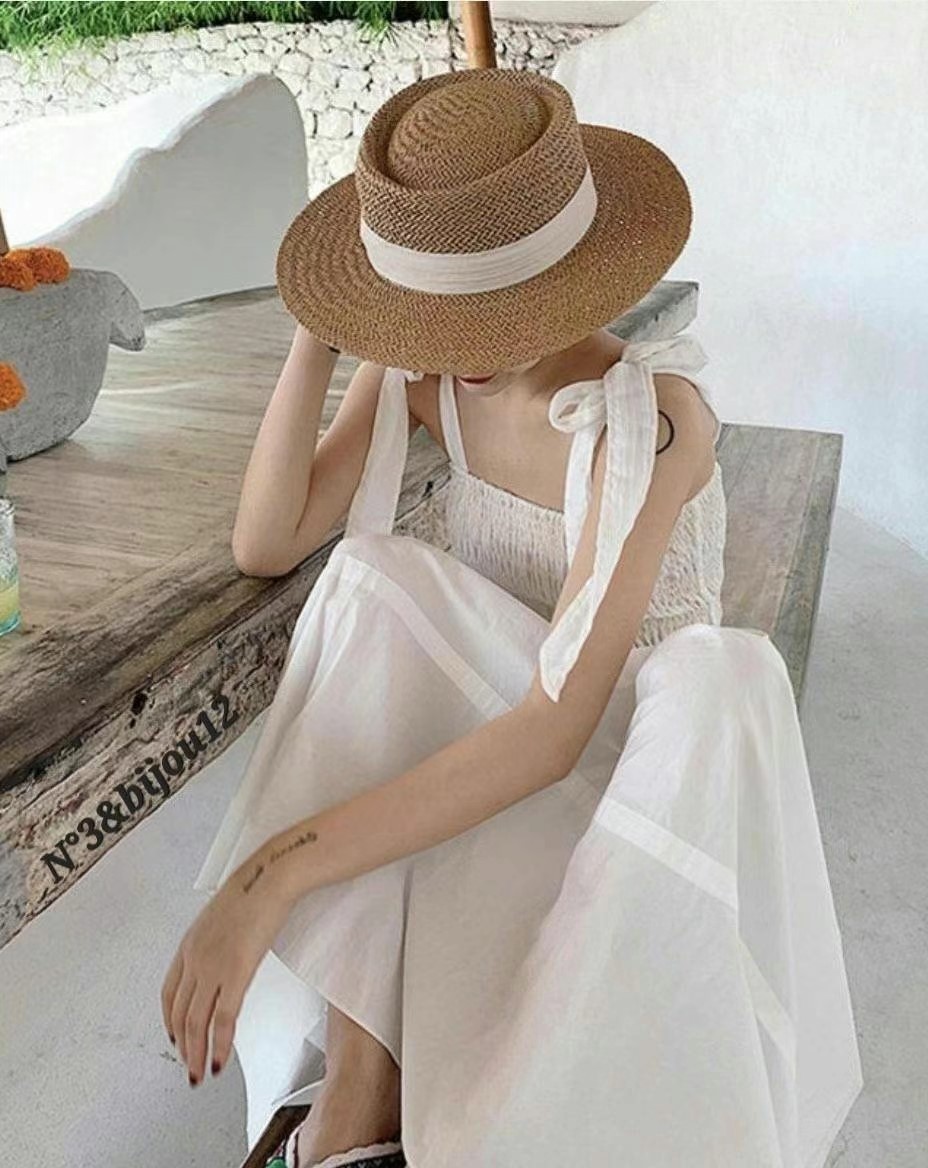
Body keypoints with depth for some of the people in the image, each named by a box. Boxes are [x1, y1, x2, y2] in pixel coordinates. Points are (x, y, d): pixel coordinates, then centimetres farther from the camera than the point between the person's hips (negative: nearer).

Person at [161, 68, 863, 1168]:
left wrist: (270, 873, -41)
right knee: (376, 578, -27)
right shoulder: (414, 370, -9)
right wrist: (317, 337, -20)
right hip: (455, 737, 4)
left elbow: (558, 724, -36)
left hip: (624, 753, -3)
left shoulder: (652, 416, -28)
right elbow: (263, 545, -11)